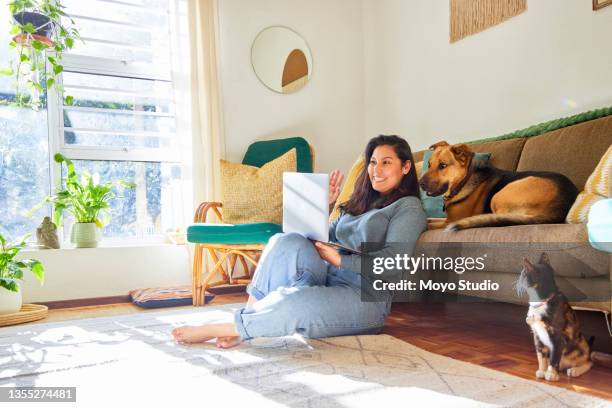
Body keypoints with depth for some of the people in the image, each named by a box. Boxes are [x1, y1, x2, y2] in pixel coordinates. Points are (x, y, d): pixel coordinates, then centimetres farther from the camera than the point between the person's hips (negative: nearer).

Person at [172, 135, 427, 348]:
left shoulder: (409, 208, 4)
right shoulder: (362, 202, 24)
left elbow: (392, 261, -11)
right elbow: (324, 240, 21)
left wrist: (339, 260, -17)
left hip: (365, 297, -6)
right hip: (327, 280, 6)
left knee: (297, 302, -35)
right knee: (288, 241, -22)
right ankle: (249, 313, -22)